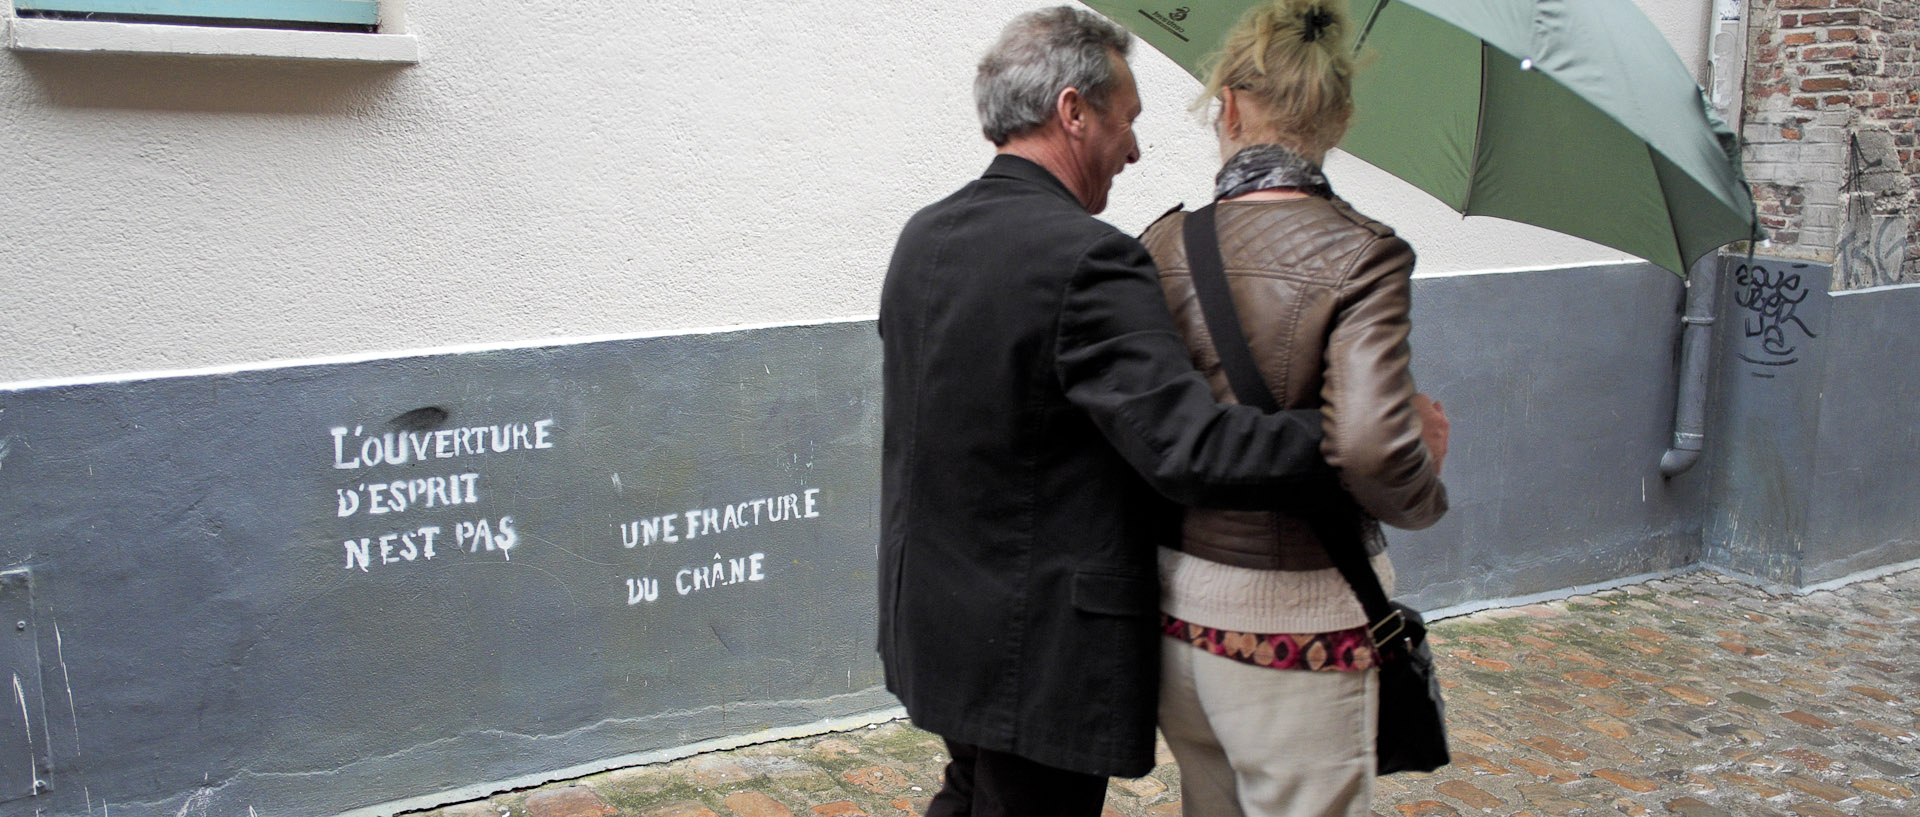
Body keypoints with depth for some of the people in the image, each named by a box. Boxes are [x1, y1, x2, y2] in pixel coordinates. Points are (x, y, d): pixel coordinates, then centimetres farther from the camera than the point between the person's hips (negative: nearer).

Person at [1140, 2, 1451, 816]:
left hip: (1175, 603, 5)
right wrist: (1424, 494, -6)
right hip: (1294, 617, -4)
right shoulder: (1361, 253, -15)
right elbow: (1371, 446, -27)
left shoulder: (1162, 245, -3)